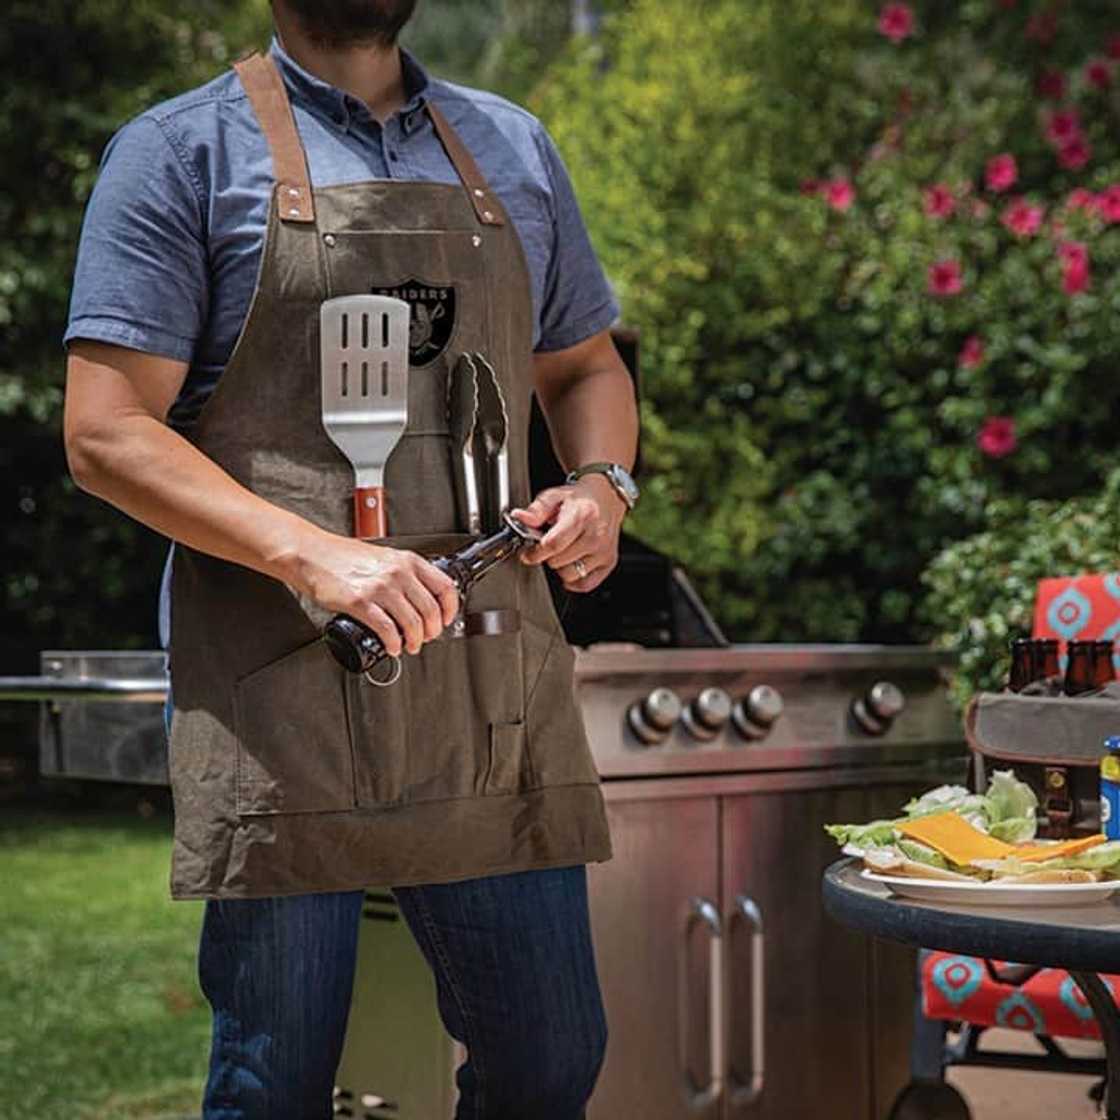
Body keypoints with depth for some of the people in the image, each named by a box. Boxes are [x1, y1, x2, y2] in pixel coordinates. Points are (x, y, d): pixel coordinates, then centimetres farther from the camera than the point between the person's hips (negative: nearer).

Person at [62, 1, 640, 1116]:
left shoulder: (513, 150, 17)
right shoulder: (182, 150, 1)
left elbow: (587, 369, 26)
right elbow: (105, 433, -5)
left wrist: (600, 486, 3)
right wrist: (314, 555, -19)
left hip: (495, 691, 4)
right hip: (281, 699, -4)